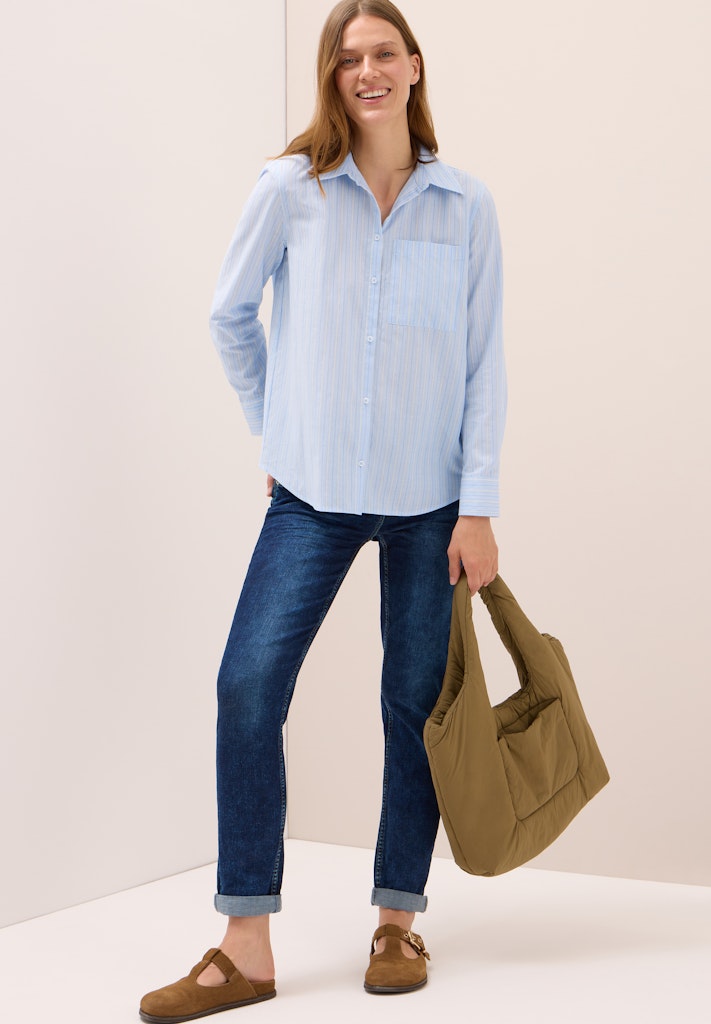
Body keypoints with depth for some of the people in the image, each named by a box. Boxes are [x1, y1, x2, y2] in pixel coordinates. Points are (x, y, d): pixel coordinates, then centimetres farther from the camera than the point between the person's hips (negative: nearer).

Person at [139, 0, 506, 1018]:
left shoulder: (466, 205, 2)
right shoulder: (291, 188, 0)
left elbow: (484, 362, 1)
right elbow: (231, 314, 13)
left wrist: (479, 506, -4)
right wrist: (275, 429, 11)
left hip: (429, 498, 0)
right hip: (315, 493, 0)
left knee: (415, 703, 5)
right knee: (248, 686, -10)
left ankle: (398, 919, 22)